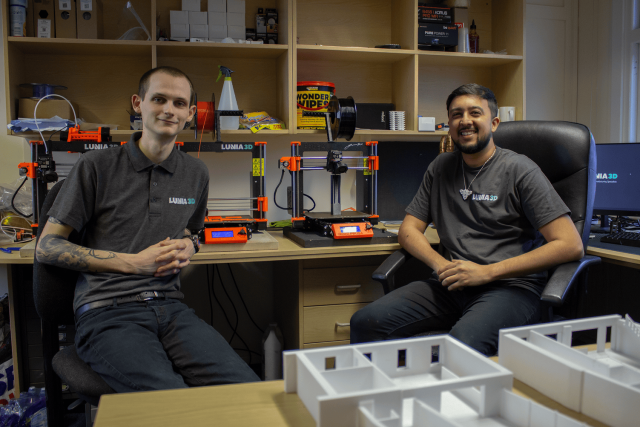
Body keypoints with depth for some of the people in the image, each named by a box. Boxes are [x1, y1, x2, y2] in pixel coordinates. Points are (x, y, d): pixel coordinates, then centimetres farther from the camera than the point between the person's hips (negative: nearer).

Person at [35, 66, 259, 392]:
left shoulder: (196, 174, 14)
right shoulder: (97, 166, 2)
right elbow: (46, 247, 2)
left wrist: (187, 247, 6)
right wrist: (132, 262, -7)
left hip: (170, 307, 4)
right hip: (107, 313, -4)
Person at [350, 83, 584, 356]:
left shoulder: (520, 170, 0)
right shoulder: (440, 168, 16)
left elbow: (571, 246, -8)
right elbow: (408, 230, 16)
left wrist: (487, 271, -13)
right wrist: (441, 264, -6)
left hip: (510, 287, -4)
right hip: (452, 283, 5)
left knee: (464, 342, -37)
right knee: (366, 322, -17)